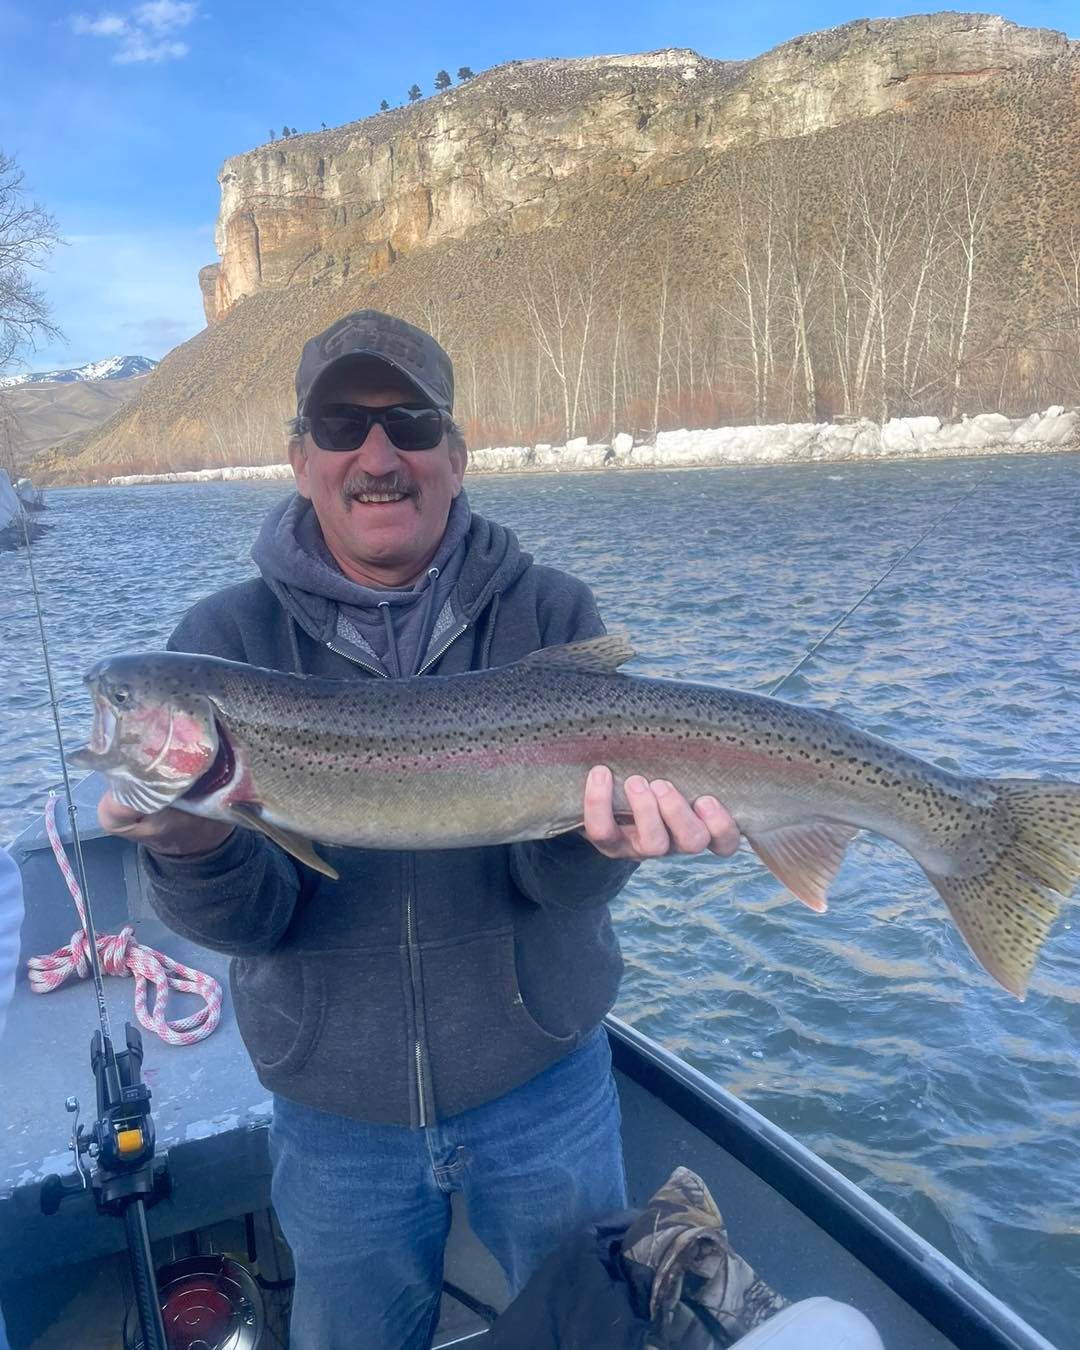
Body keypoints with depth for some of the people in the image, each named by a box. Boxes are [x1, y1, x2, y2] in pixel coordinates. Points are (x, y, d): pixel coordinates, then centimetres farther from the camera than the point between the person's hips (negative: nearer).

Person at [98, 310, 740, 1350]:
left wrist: (600, 835, -38)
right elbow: (252, 915, -15)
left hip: (542, 1081, 0)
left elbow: (554, 877, -16)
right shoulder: (226, 639, -10)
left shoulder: (549, 614, -11)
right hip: (334, 1112, 1)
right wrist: (193, 847, -36)